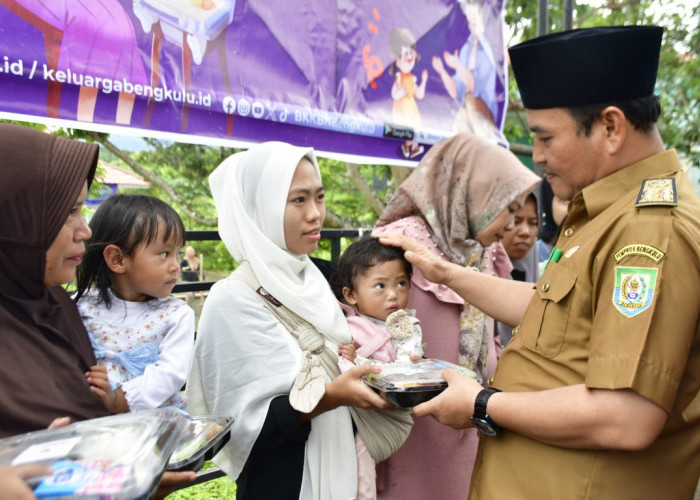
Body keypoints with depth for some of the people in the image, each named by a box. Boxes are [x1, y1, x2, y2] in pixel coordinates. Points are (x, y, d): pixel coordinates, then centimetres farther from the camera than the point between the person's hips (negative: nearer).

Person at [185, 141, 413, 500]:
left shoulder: (311, 279, 2)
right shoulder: (233, 301, -19)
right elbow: (244, 426, -20)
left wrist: (384, 371, -7)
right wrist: (331, 396, -31)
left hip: (339, 470, 7)